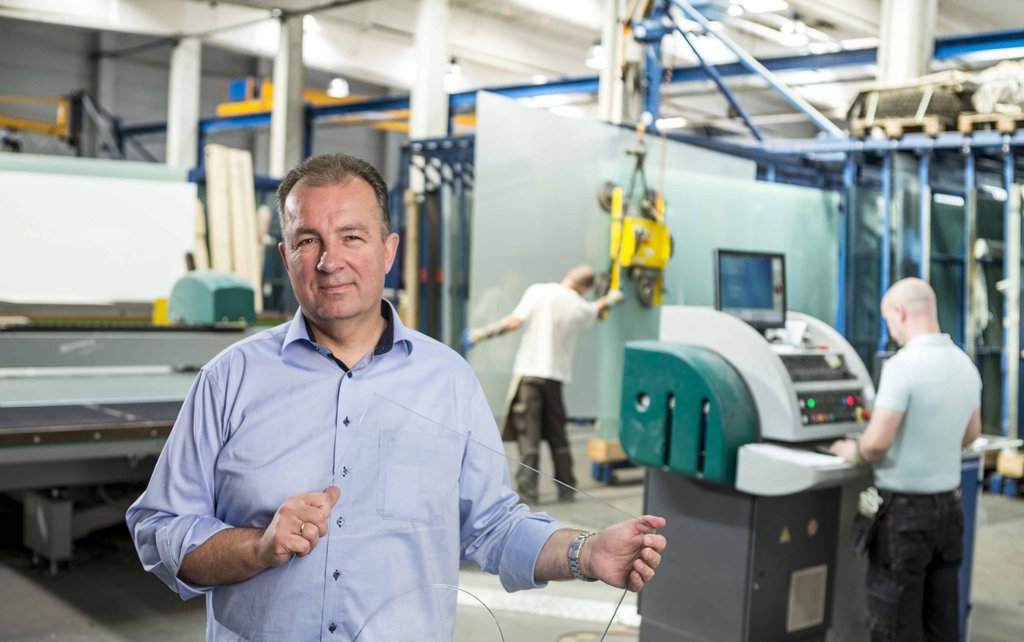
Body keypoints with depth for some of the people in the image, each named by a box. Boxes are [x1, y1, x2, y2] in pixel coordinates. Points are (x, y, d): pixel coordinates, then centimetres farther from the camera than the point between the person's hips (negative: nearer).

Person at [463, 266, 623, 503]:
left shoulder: (538, 292, -5)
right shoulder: (581, 306, 6)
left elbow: (515, 321, -13)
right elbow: (597, 309, 29)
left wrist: (482, 333, -7)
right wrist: (611, 299, 51)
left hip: (529, 370, -3)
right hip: (557, 373, 3)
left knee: (528, 430, -1)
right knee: (556, 432, 14)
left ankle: (528, 487, -4)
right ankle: (566, 488, 20)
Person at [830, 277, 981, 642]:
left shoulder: (903, 365, -20)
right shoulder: (965, 365, 5)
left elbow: (878, 442, -22)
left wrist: (854, 453, -3)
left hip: (905, 510, -7)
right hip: (949, 506, 7)